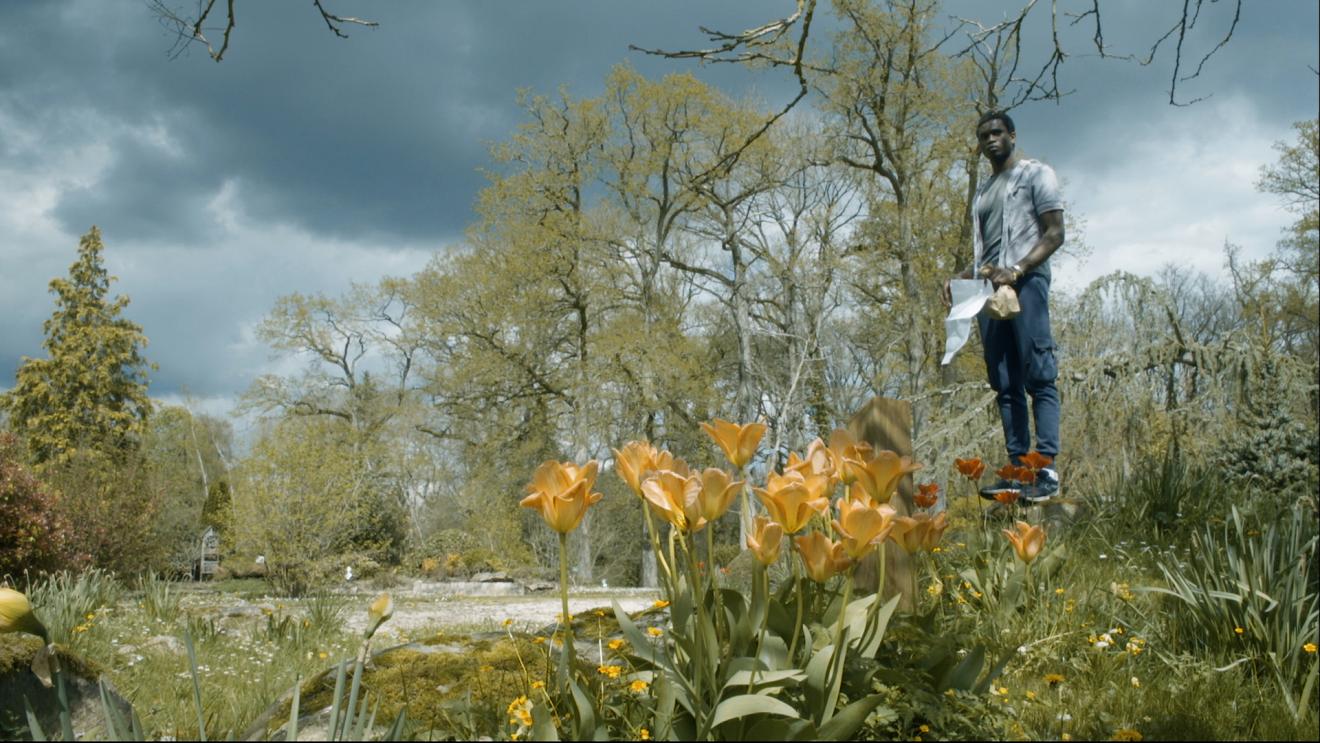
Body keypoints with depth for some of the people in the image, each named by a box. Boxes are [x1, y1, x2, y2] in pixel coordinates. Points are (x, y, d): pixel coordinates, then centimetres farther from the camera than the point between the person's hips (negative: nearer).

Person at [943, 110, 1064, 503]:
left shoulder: (1035, 173, 8)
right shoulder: (982, 192, 27)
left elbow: (1055, 234, -3)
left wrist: (1017, 270, -16)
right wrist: (961, 278, 10)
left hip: (1025, 283, -7)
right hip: (988, 290, 7)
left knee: (1039, 378, -13)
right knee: (1005, 385, 1)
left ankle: (1047, 470, -18)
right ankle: (1018, 469, -1)